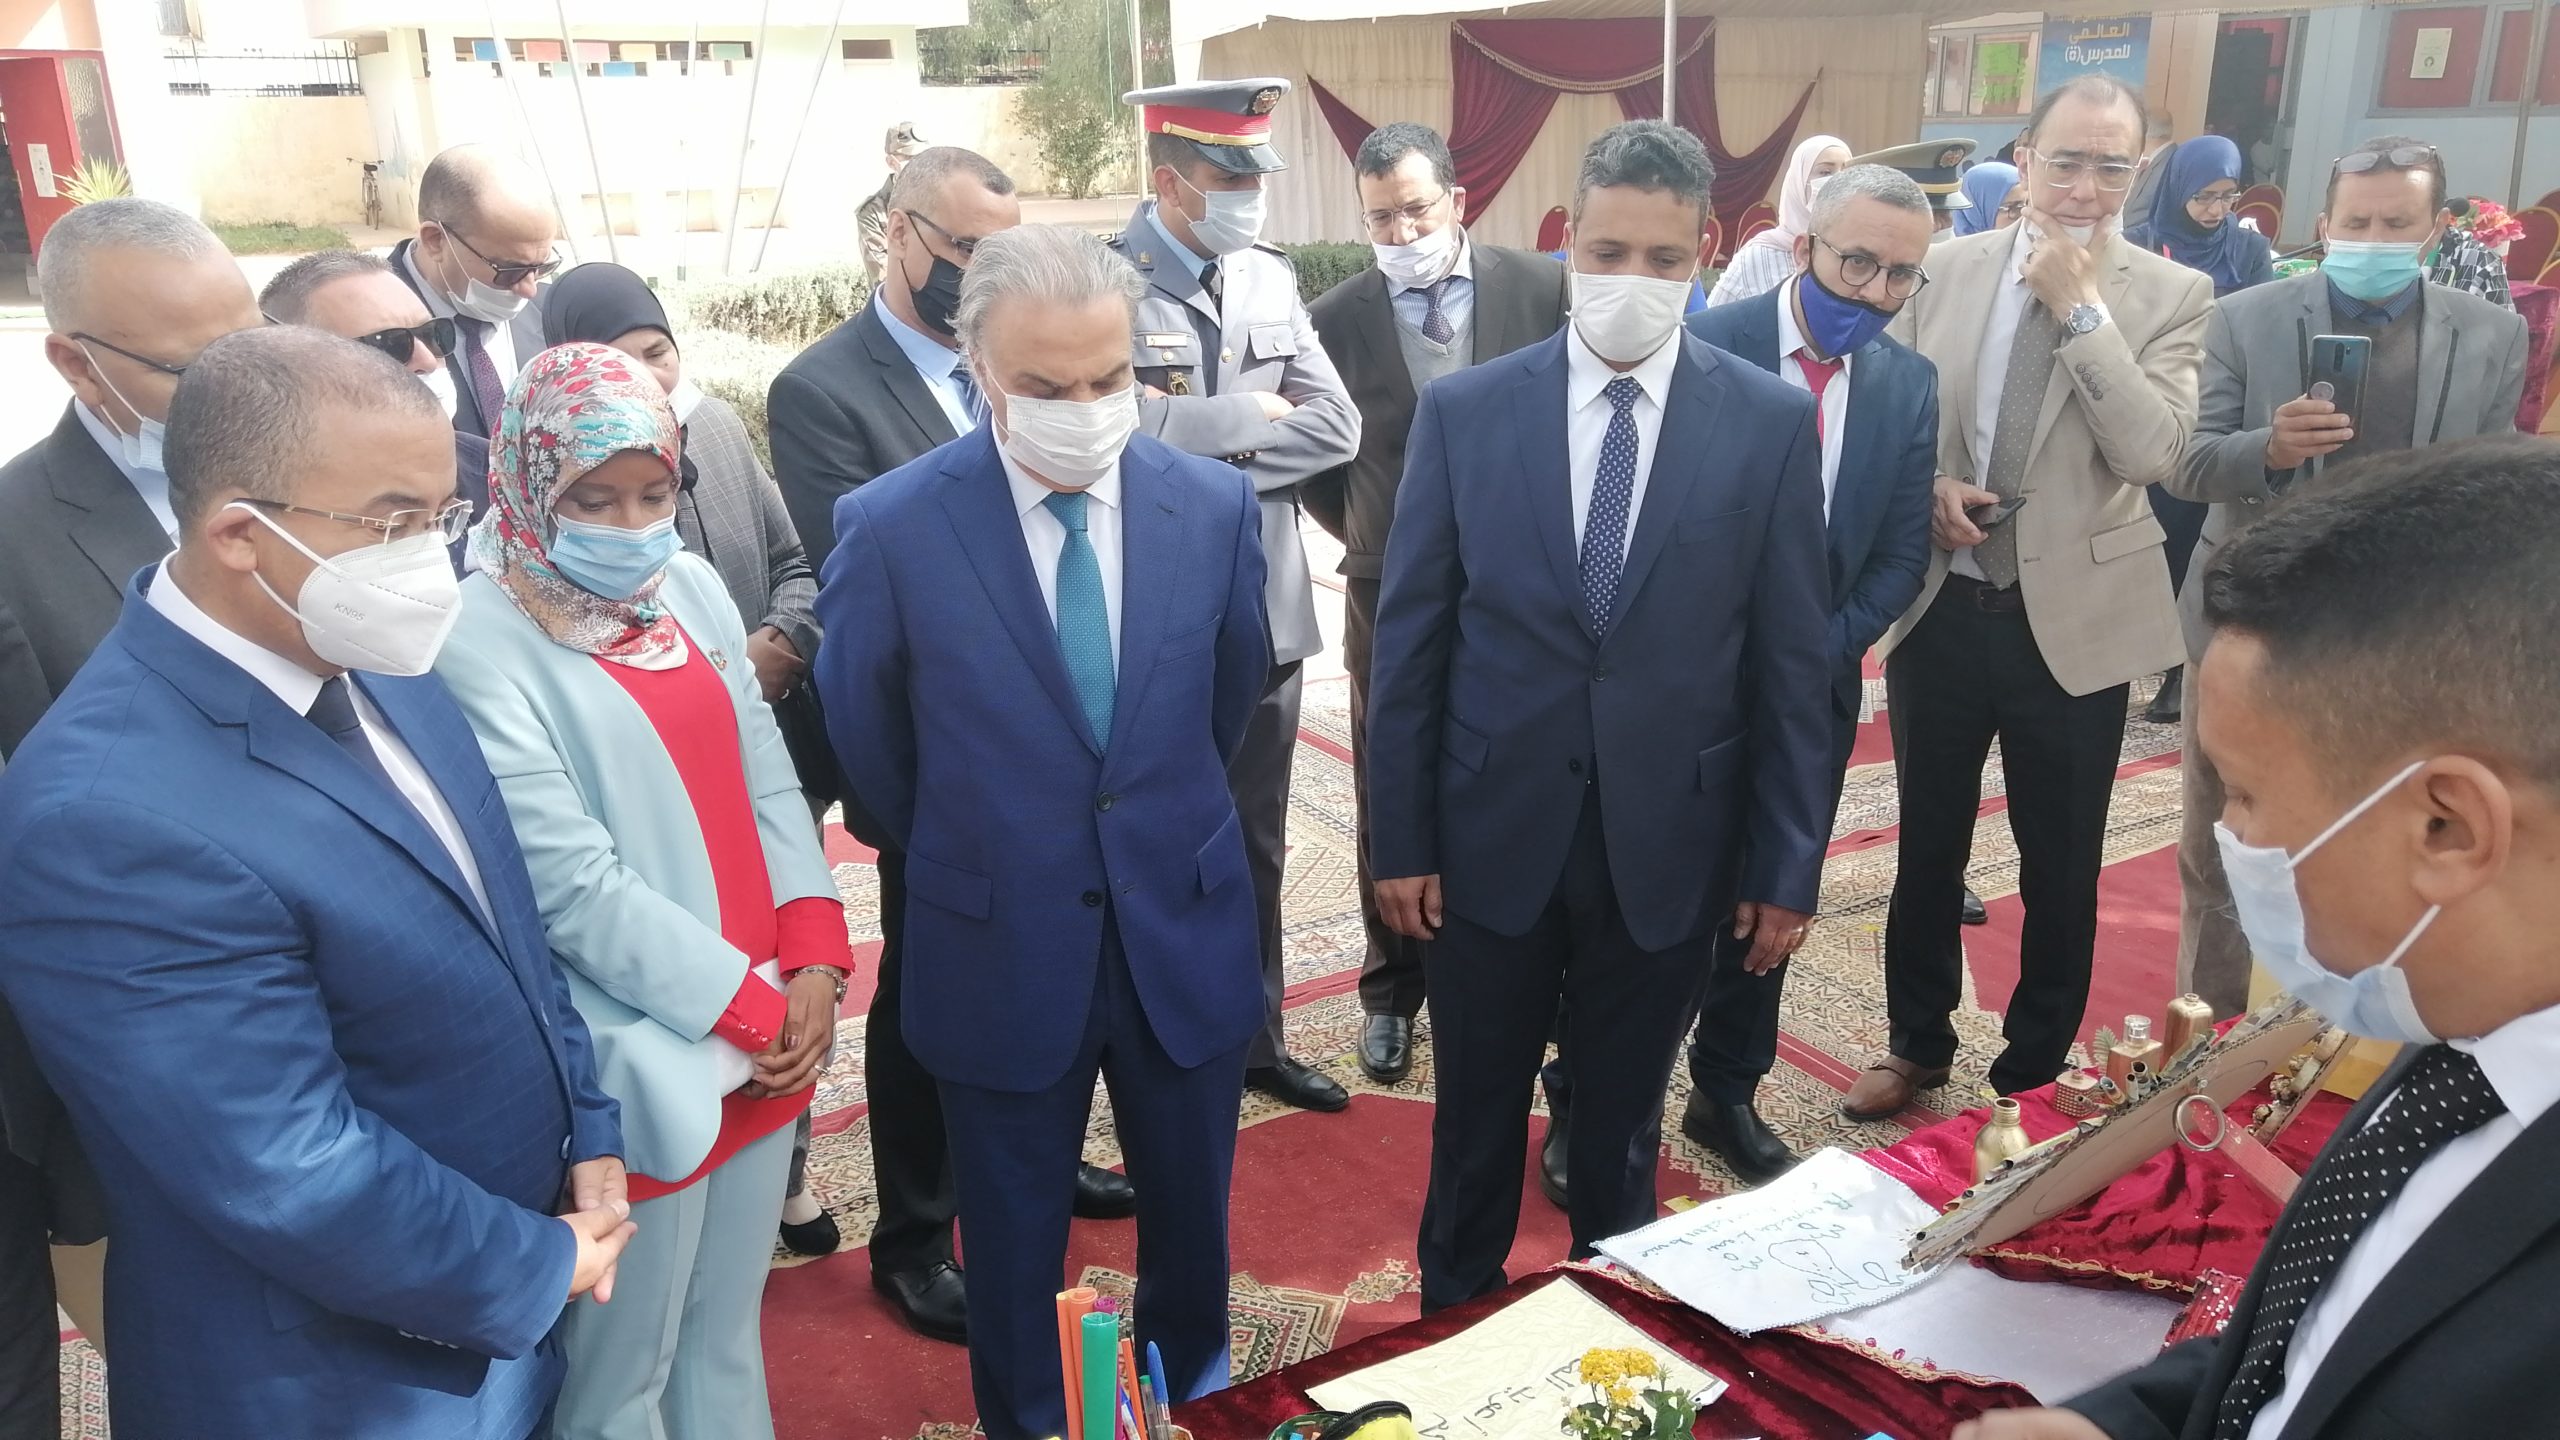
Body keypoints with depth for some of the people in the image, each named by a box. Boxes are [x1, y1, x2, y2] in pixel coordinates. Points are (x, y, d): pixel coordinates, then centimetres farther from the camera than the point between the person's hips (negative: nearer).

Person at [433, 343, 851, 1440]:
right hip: (643, 1062, -6)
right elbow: (574, 887, -18)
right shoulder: (484, 645, -15)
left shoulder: (692, 587, 5)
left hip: (770, 1035, 6)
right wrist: (751, 1008, -13)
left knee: (728, 1335, 21)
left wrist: (812, 961, -6)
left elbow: (766, 784, 6)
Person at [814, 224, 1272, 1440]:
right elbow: (865, 734, 1)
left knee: (1192, 1216, 22)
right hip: (1000, 951, -2)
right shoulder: (890, 527, -15)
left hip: (1184, 932, 3)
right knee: (1013, 1245, 17)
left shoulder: (1216, 506, -8)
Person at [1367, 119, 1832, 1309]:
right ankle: (1455, 1322, 39)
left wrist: (1787, 865, -1)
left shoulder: (1771, 422, -4)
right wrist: (1398, 840, -2)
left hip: (1665, 845, 0)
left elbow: (1793, 662, -1)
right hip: (1492, 838, 0)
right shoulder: (1463, 410, -4)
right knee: (1475, 1122, 16)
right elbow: (1408, 641, -2)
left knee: (1623, 1124, 18)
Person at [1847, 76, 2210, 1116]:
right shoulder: (1945, 269, 1)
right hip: (1938, 605, 2)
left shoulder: (2170, 293, -5)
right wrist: (1928, 485, -12)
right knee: (1928, 844, 16)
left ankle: (2038, 1064, 32)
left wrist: (2080, 308, -19)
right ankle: (1917, 1041, 36)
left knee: (2062, 865, 12)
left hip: (2073, 618, -1)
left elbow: (2153, 454, -17)